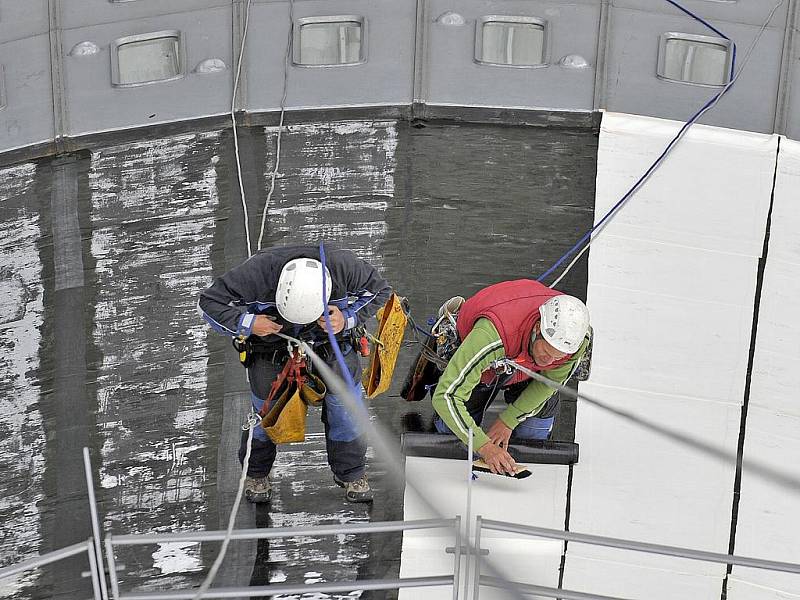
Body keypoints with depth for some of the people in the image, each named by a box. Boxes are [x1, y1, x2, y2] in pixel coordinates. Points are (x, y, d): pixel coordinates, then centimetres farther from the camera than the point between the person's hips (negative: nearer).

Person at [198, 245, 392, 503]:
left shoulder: (345, 267, -32)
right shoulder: (258, 271, -35)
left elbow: (380, 290, -10)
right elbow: (209, 302, -22)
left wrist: (348, 319, -26)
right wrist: (246, 324, -37)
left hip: (332, 345, 1)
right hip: (271, 350, -1)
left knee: (345, 409, 5)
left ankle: (351, 473, 32)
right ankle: (256, 473, 41)